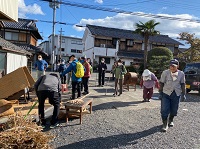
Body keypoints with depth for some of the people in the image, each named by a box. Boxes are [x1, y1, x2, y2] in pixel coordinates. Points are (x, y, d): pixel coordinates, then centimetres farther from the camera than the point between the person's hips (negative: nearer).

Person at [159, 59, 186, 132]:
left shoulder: (181, 74, 0)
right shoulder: (165, 72, -7)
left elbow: (182, 84, 8)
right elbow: (161, 83, -3)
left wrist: (183, 94, 7)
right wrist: (160, 93, -4)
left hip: (176, 94, 2)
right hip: (166, 94, -2)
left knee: (174, 110, 12)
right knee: (164, 110, -6)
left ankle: (171, 120, 38)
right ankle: (165, 124, 8)